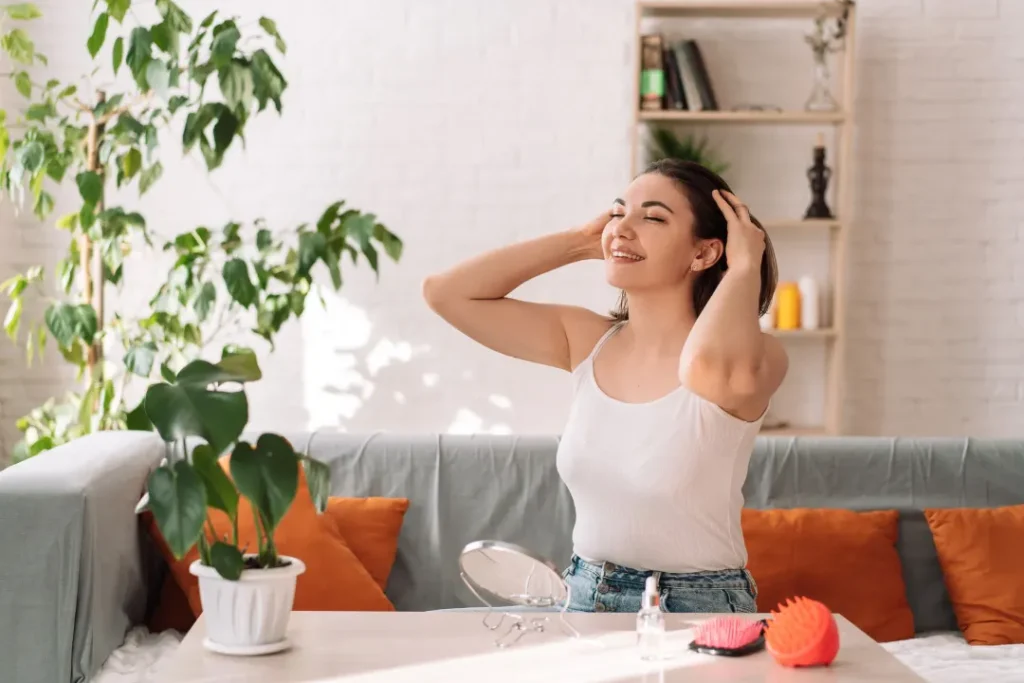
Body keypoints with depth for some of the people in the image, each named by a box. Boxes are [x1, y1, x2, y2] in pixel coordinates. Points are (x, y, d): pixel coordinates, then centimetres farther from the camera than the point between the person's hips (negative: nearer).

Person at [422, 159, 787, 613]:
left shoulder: (755, 356, -12)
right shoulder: (588, 342, 4)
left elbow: (709, 368, -38)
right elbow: (445, 292, 1)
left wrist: (745, 265, -19)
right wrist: (581, 241, 3)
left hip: (698, 615, -5)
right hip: (585, 601, 5)